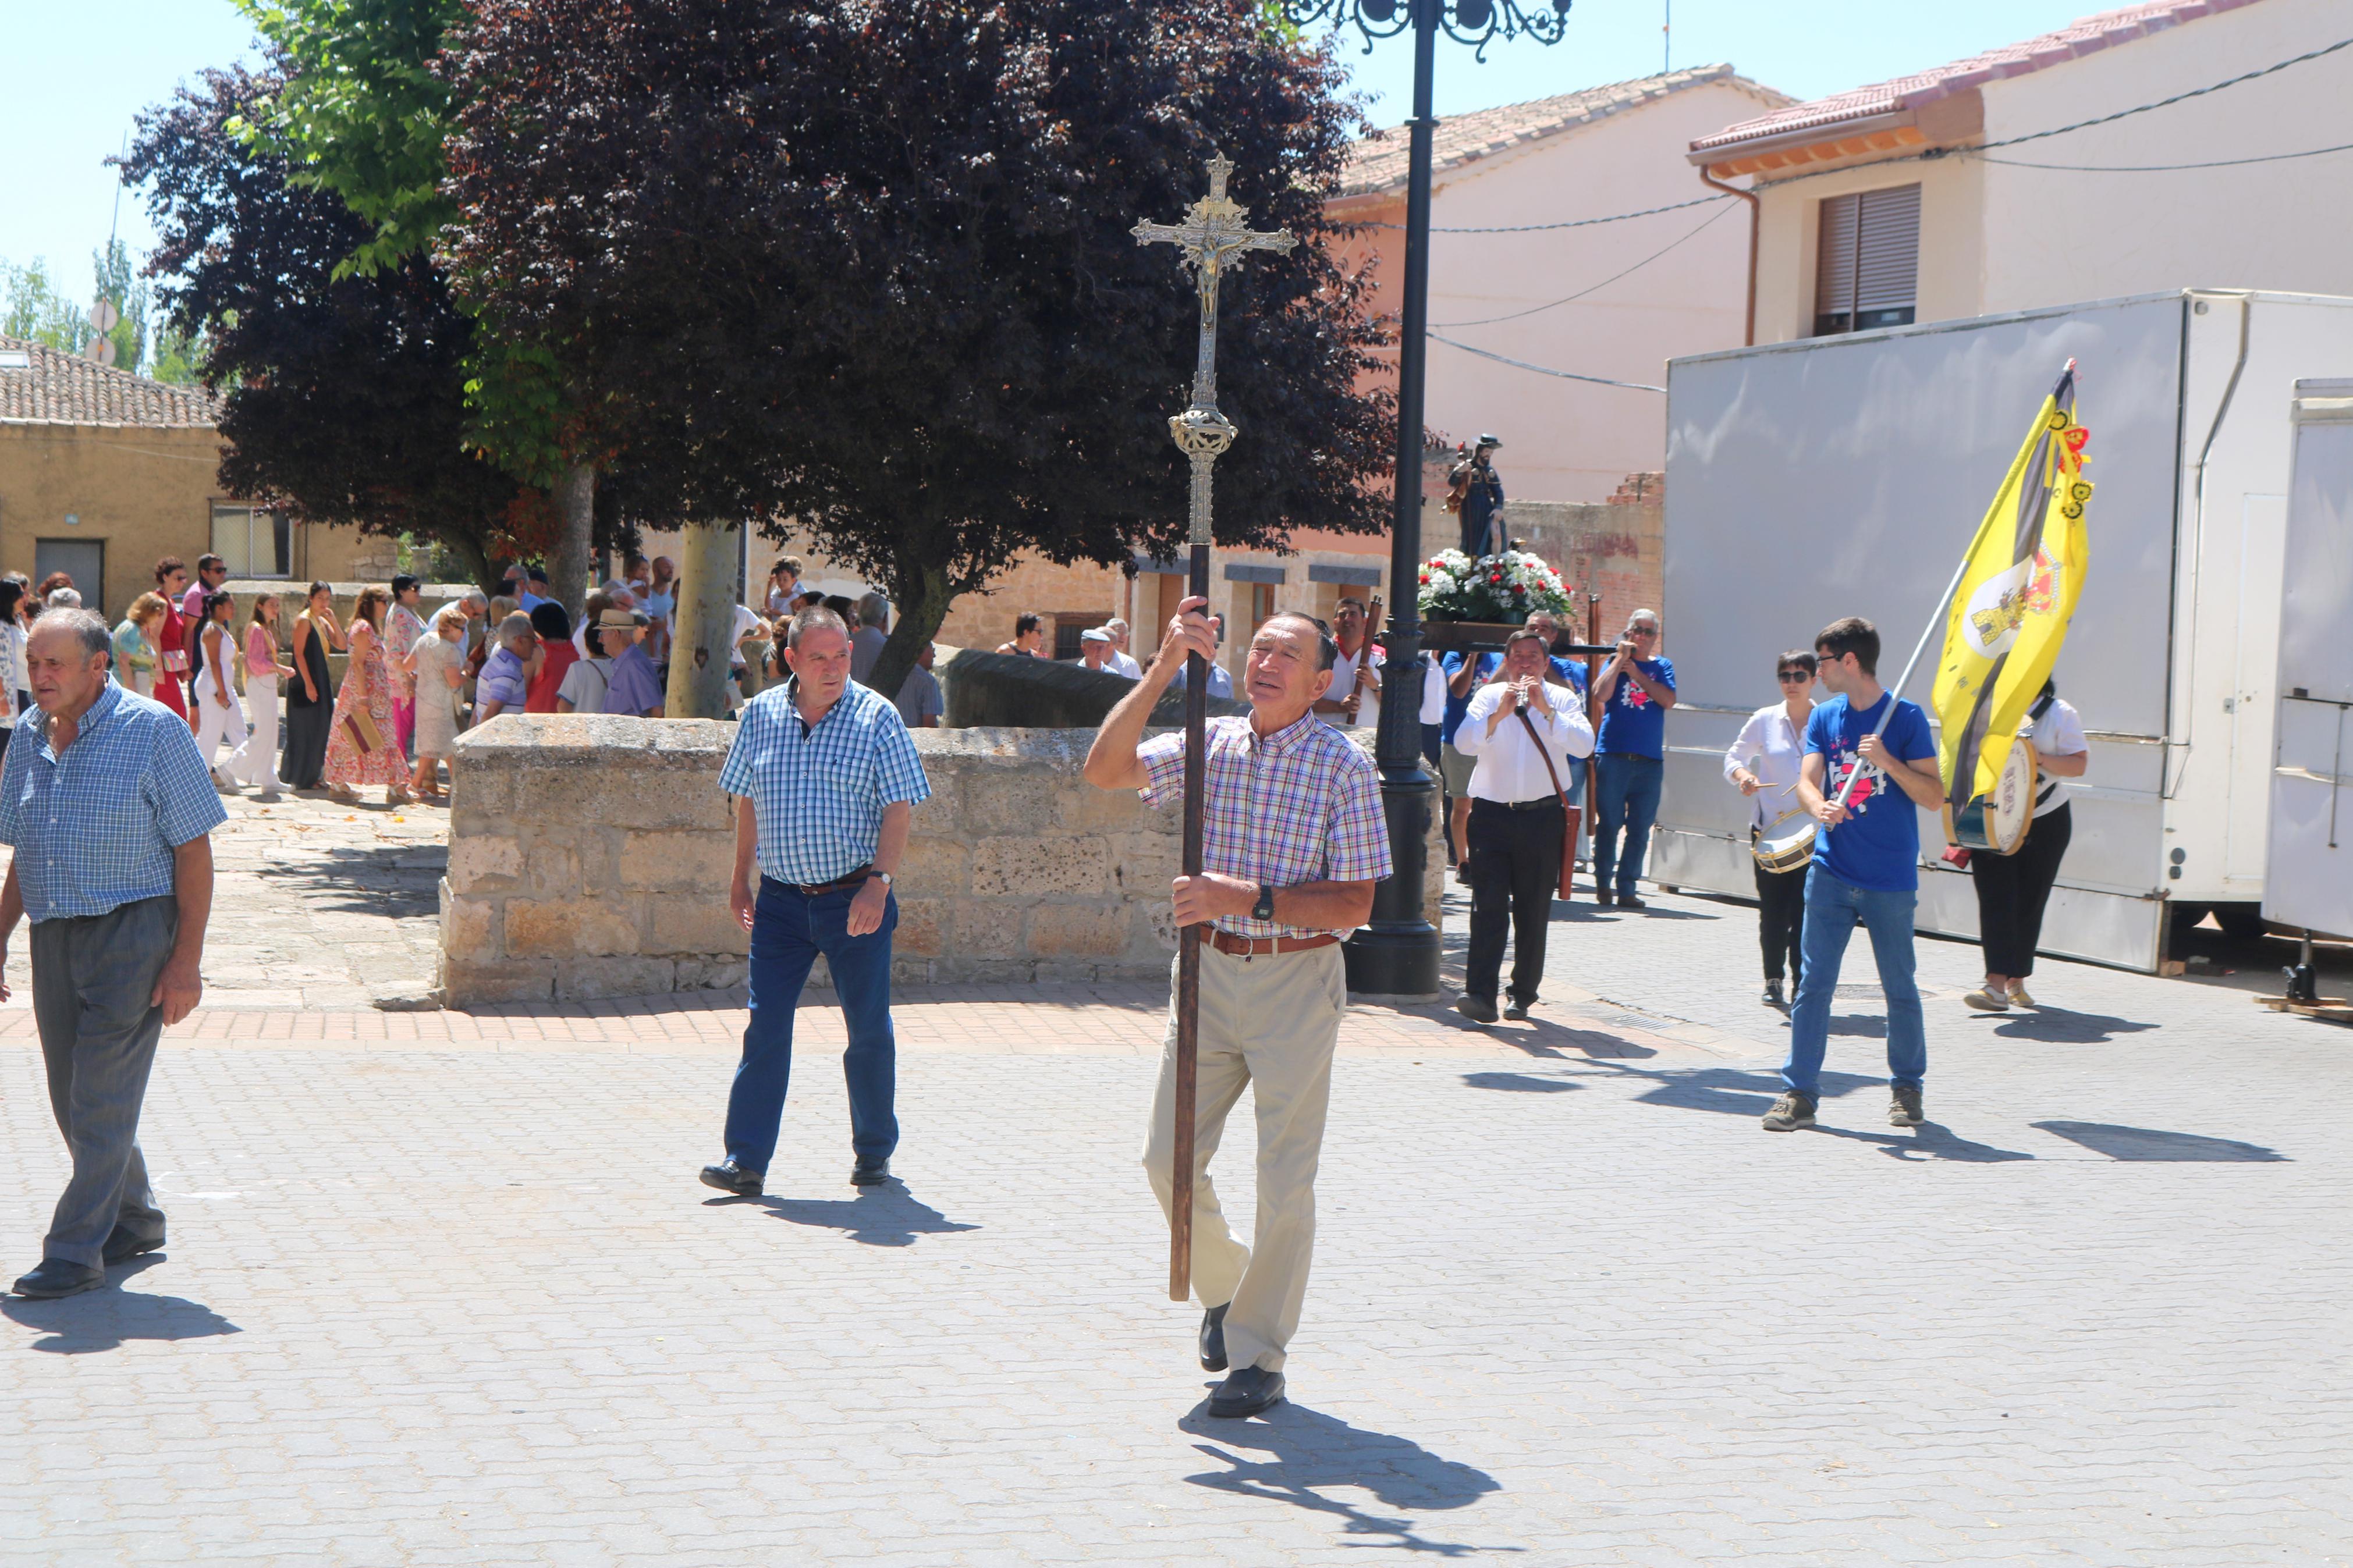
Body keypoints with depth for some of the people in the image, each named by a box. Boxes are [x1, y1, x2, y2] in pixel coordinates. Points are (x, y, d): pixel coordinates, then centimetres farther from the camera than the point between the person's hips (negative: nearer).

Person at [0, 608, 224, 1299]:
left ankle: (76, 1252, 0)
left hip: (132, 931, -6)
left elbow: (194, 851, -9)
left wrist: (187, 958, -14)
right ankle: (134, 1221, 30)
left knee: (101, 1098, -7)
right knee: (72, 1100, 11)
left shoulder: (155, 731, -8)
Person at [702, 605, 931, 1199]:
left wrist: (879, 881, -16)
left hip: (856, 899, -2)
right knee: (765, 1027, -3)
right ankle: (746, 1160, -2)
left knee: (869, 1029, 7)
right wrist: (742, 876, 14)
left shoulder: (876, 717, -5)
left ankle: (874, 1151, 23)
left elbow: (900, 806, -6)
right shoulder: (761, 715, 5)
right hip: (781, 899, 2)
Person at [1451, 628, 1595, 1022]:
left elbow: (1584, 745, -11)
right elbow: (1464, 743, -9)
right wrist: (1500, 713, -23)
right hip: (1492, 813, -1)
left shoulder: (1562, 699, 6)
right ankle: (1480, 993, -17)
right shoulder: (1490, 696, 6)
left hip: (1541, 816, 1)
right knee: (1488, 904, -10)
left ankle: (1523, 994, 15)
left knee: (1533, 910, 6)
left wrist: (1546, 710, -20)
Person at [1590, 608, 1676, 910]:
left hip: (1650, 760, 2)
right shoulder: (1615, 661, 7)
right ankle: (1603, 883, 13)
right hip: (1613, 754, -2)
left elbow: (1669, 701, -5)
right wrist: (1621, 659, -9)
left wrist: (1637, 673, -6)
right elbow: (1601, 694, -11)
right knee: (1608, 824, 1)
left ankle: (1626, 889, 4)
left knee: (1640, 830, 0)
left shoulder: (1662, 667, 12)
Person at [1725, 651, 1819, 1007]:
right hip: (1769, 829, 1)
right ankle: (1773, 980, 15)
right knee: (1772, 910, 1)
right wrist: (1741, 775, -11)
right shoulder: (1764, 720, 3)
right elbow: (1733, 757, 11)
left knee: (1805, 910, -7)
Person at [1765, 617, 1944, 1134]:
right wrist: (1820, 805, -25)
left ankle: (1907, 1087, 23)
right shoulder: (1824, 717, 9)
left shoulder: (1905, 716, -4)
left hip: (1891, 879, -3)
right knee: (1813, 984, 0)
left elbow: (1935, 797, -6)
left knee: (1900, 988, 7)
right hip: (1831, 873, 3)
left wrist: (1887, 762, -20)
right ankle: (1799, 1091, 4)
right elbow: (1807, 778, -3)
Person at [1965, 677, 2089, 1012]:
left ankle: (2016, 981, 15)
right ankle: (1997, 984, -17)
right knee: (1996, 900, -10)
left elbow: (2079, 764, -5)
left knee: (2029, 903, 3)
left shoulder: (2060, 714, 0)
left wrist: (2040, 759, -20)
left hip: (2044, 822, -1)